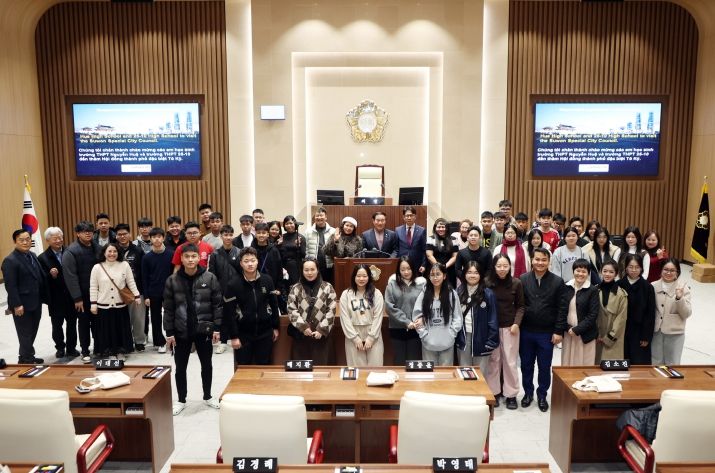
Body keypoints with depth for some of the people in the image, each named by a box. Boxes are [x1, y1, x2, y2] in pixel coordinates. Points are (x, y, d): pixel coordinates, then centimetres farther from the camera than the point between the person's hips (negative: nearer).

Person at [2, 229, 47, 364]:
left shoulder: (32, 255, 9)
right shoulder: (10, 260, -14)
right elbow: (10, 286, -18)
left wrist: (43, 297, 6)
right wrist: (17, 305, -20)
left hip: (35, 303, 7)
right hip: (22, 305, -7)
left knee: (32, 332, 16)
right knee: (25, 334, 5)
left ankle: (27, 357, 30)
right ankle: (26, 360, 18)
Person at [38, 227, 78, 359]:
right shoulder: (43, 258, -6)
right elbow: (42, 280, -9)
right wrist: (51, 275, -27)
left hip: (71, 296, 1)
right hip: (55, 298, -1)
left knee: (71, 323, 11)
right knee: (57, 325, 13)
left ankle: (71, 348, 25)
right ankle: (60, 348, 29)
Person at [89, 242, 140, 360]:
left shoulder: (124, 265, -1)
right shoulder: (97, 267, -3)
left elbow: (131, 283, 3)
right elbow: (93, 287, -1)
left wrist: (137, 296, -2)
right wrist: (93, 303, -4)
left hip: (121, 305, 1)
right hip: (103, 306, -1)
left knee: (121, 330, 9)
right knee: (107, 331, 7)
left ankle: (121, 352, 22)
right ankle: (109, 352, 20)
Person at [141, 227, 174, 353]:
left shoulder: (171, 254, -4)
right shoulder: (147, 257, -1)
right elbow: (145, 278, 1)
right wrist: (146, 296, -3)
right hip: (153, 293, 1)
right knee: (156, 318, 9)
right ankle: (159, 342, 20)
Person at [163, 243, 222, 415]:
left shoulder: (210, 278, -7)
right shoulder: (172, 280, -4)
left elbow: (217, 305, -3)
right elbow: (168, 309, -1)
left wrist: (217, 328, -6)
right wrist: (169, 332, -3)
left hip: (204, 330, 0)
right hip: (181, 332, 0)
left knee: (207, 365, 14)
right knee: (180, 367, 12)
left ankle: (207, 397, 33)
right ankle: (181, 400, 30)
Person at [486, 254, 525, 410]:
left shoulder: (516, 283, -6)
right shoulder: (487, 282, -9)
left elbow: (520, 306, 3)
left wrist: (516, 323, -7)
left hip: (510, 327, 0)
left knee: (510, 361, 5)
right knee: (493, 360, 8)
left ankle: (511, 394, 17)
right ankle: (494, 392, 21)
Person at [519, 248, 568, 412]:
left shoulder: (557, 282, -4)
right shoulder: (523, 279, -1)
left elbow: (562, 308, -5)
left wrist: (558, 331, -8)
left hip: (547, 333, -1)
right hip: (526, 331, 1)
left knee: (544, 367, 11)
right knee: (526, 365, 13)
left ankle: (542, 395, 28)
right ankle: (528, 392, 30)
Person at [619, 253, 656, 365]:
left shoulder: (647, 287, -5)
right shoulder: (619, 285, -3)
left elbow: (651, 314, -3)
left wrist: (647, 336, -5)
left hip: (639, 332, -1)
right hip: (622, 331, 1)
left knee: (639, 362, 2)